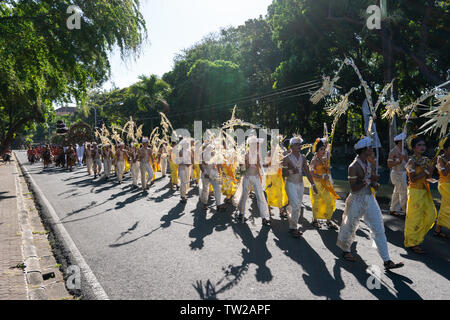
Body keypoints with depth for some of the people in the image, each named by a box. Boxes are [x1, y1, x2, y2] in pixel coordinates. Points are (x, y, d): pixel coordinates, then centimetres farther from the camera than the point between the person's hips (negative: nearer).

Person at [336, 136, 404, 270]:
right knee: (350, 227, 11)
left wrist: (374, 183, -3)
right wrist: (367, 181, -25)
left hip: (369, 199, 7)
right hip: (357, 200, -7)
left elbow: (373, 177, 19)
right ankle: (345, 251, 37)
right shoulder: (353, 167, -19)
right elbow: (353, 188, -22)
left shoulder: (368, 163, 5)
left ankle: (387, 261, 8)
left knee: (379, 229, 3)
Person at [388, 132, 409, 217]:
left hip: (403, 173, 8)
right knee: (404, 192, -6)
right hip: (396, 173, -8)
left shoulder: (404, 151, 9)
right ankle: (406, 210, 2)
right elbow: (389, 165, -17)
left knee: (397, 192, 13)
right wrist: (399, 161, -25)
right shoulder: (393, 152, -15)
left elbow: (407, 162, 11)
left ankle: (393, 210, 21)